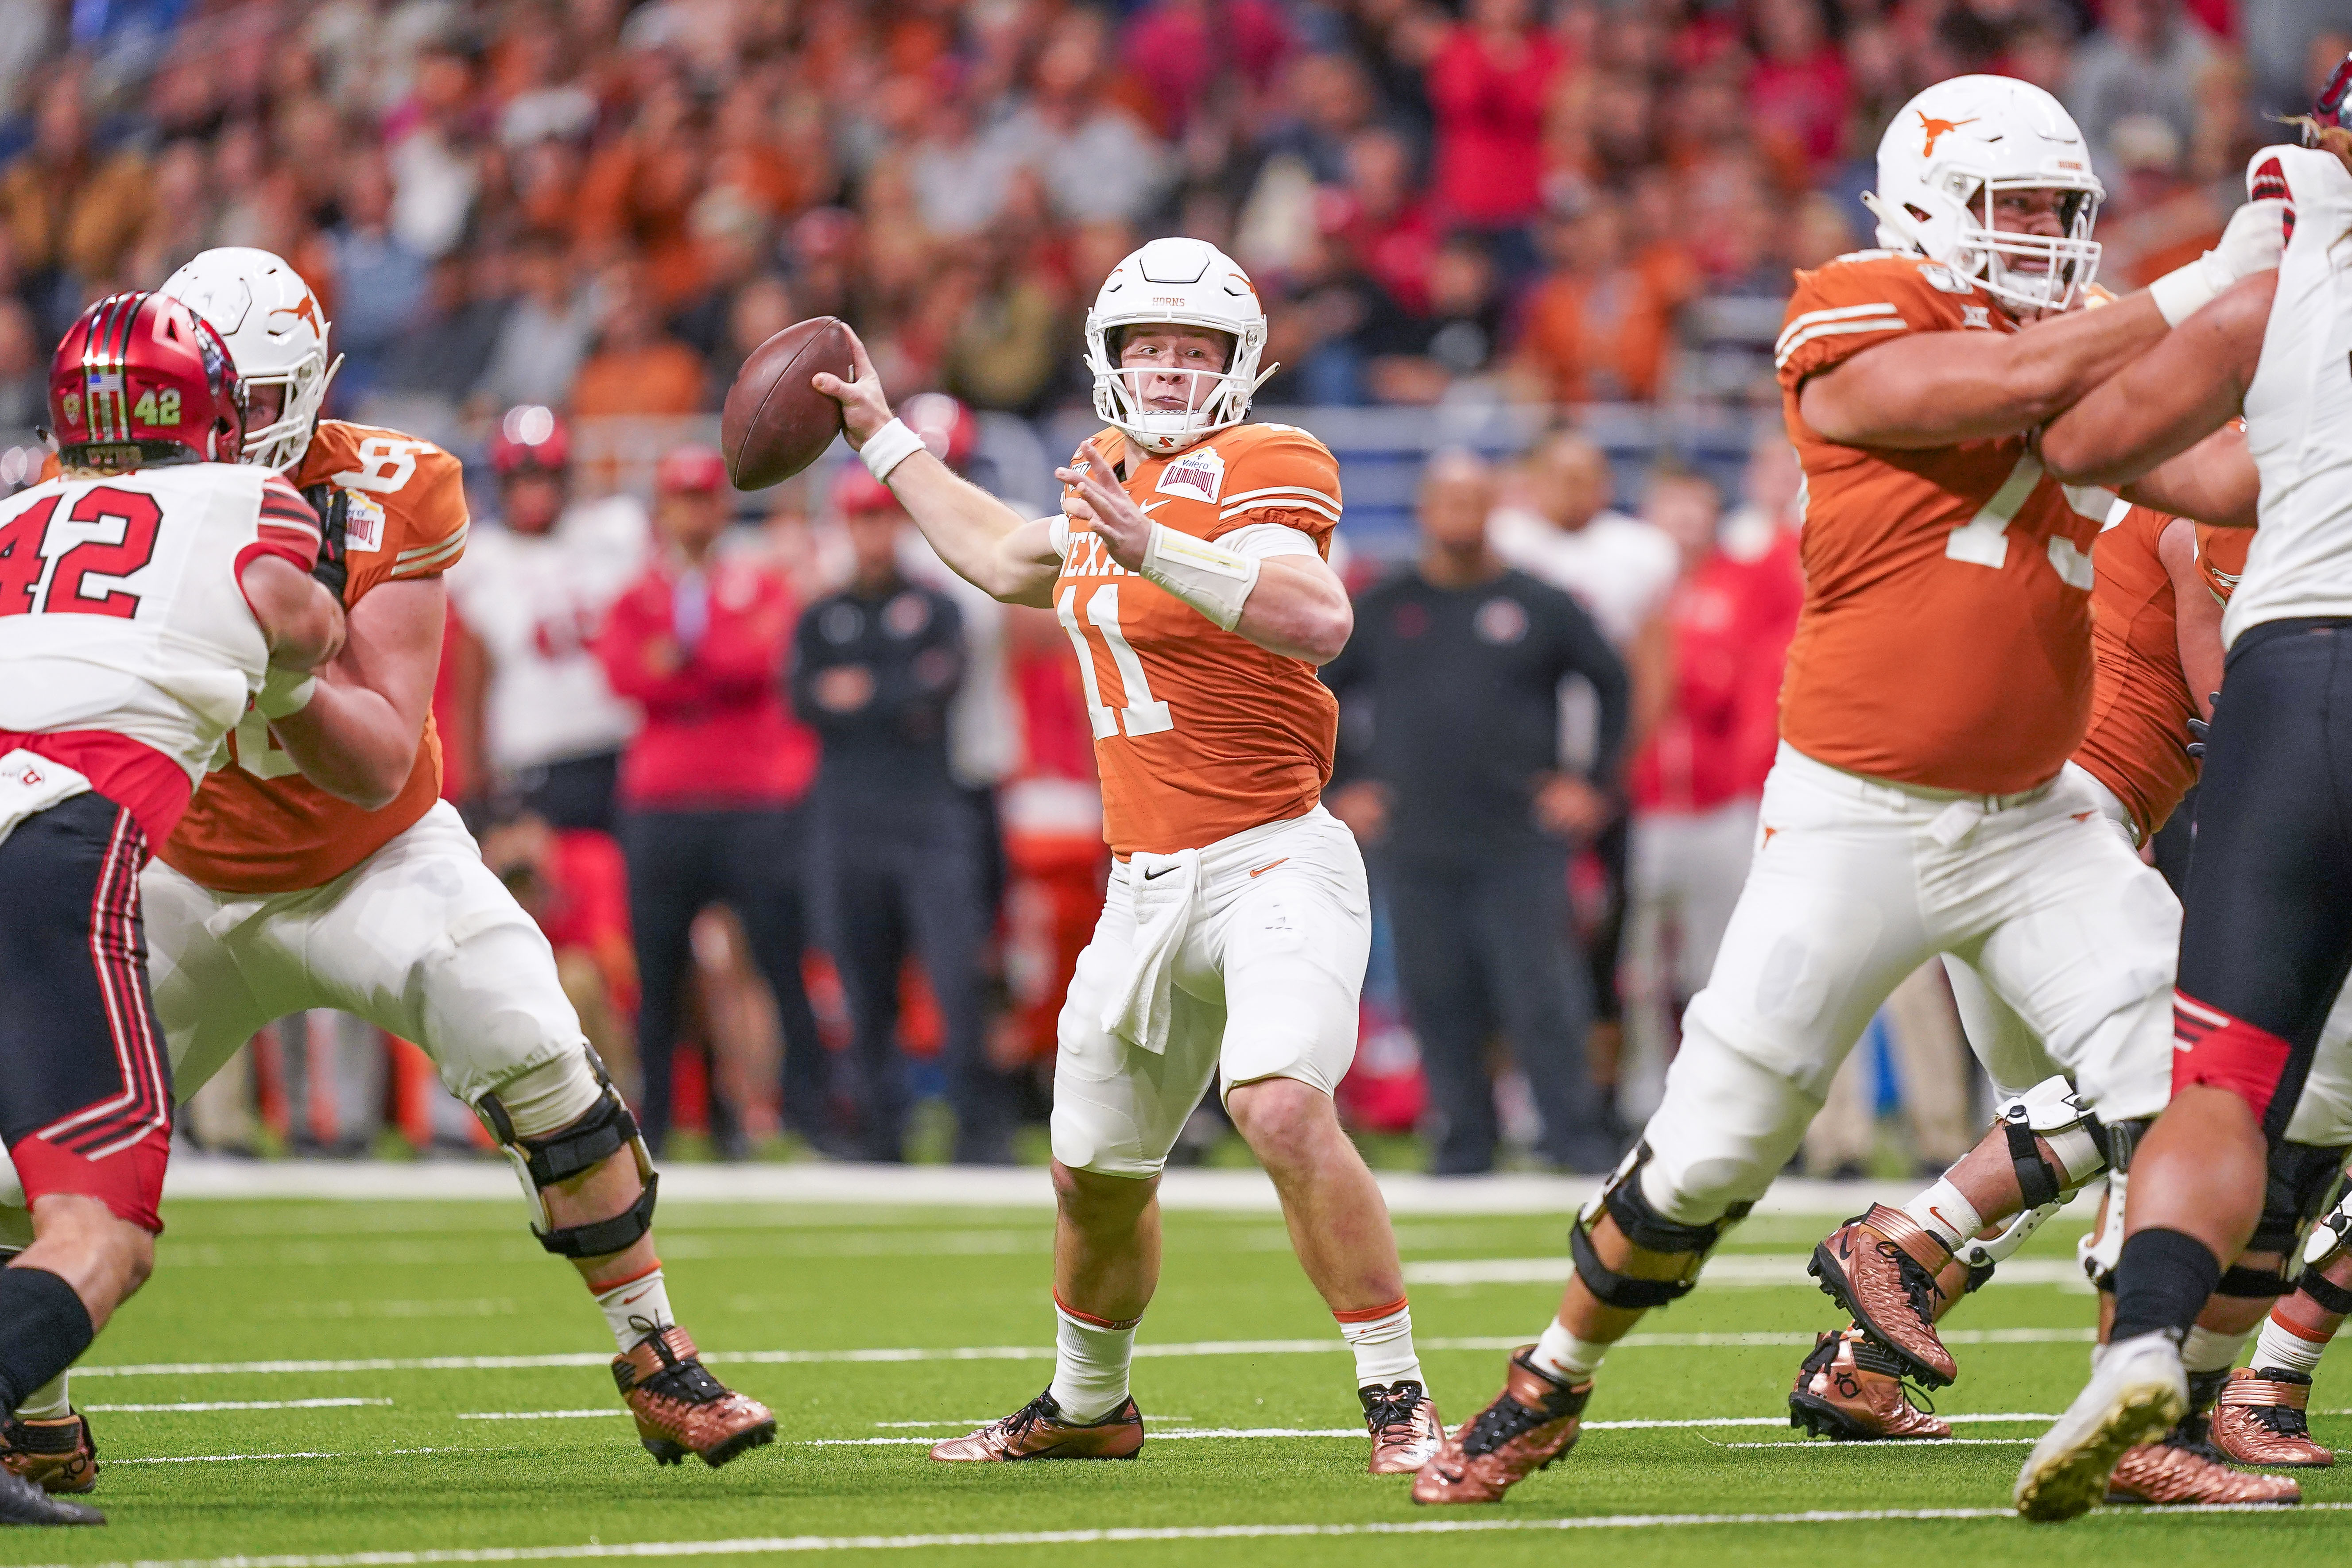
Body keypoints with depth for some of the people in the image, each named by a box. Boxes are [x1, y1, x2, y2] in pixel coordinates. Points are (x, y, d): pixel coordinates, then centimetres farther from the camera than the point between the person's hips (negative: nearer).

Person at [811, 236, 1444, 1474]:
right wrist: (881, 437, 42)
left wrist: (1155, 547, -37)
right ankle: (1085, 1404, 43)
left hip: (1271, 863, -8)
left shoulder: (1248, 475, -12)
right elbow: (1006, 559, 36)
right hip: (1149, 890, 8)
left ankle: (1398, 1399, -23)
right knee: (1094, 1175, 19)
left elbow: (1319, 621, -31)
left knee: (1283, 1107, -31)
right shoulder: (1115, 481, 13)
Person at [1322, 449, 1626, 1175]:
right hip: (1418, 850, 2)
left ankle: (1579, 1138, -5)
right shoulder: (1382, 611, 10)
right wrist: (1338, 791, 10)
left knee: (1542, 999, -8)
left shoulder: (1538, 607, 5)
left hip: (1522, 846, -2)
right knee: (1440, 1005, 1)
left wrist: (1594, 784, 8)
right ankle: (1463, 1139, 8)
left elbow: (1615, 686, 14)